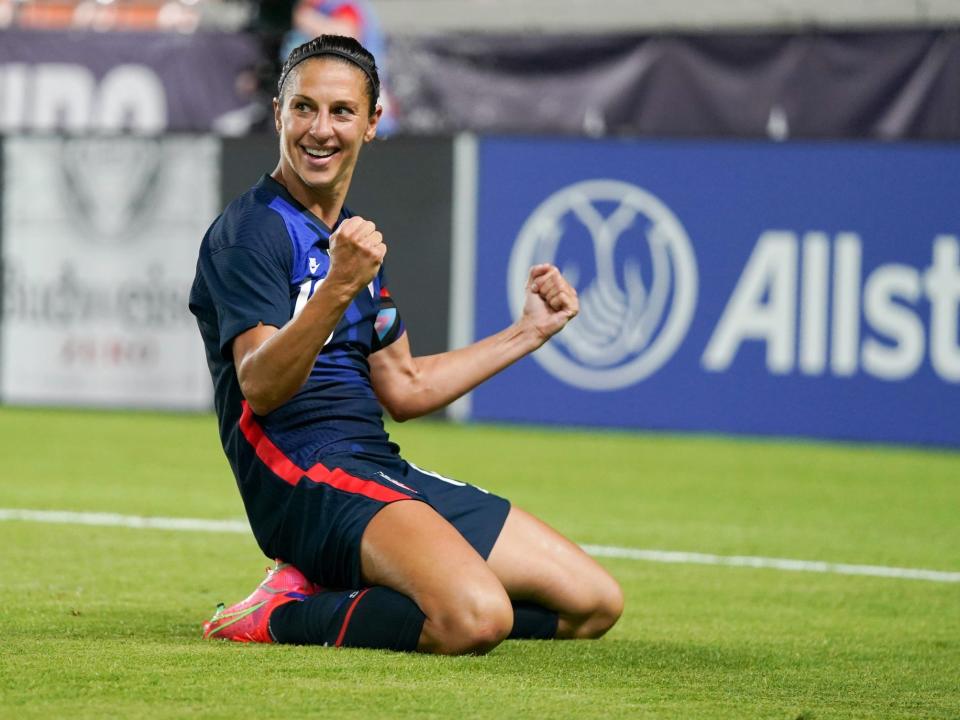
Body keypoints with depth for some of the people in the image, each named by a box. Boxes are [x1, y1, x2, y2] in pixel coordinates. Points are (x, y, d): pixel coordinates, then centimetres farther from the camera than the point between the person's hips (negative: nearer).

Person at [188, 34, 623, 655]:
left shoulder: (355, 237, 20)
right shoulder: (252, 230, -8)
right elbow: (260, 387, -21)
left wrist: (529, 331, 28)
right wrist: (337, 289, -36)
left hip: (385, 475, 10)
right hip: (306, 481, -10)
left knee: (595, 604, 5)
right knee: (476, 616, -34)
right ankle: (285, 614, -10)